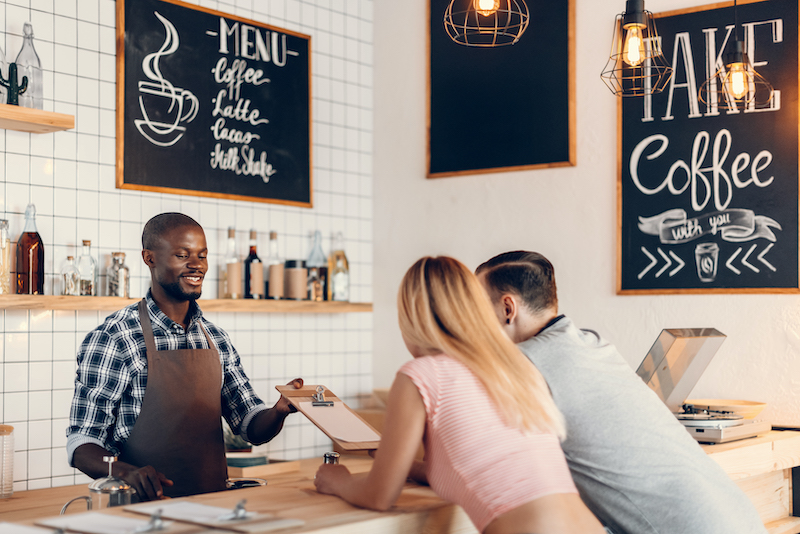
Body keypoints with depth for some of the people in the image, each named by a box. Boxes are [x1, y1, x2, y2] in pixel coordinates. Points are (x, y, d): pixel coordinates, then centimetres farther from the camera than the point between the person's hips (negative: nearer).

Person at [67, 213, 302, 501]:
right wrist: (128, 472, -27)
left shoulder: (216, 338, 11)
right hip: (146, 504, -4)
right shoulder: (113, 339, -7)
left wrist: (279, 411, -9)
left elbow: (253, 427, 14)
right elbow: (82, 444, -7)